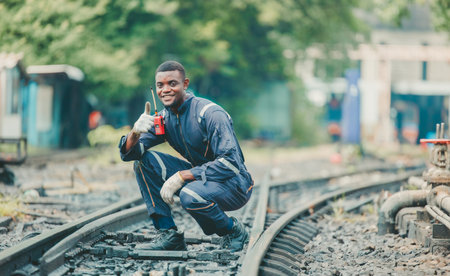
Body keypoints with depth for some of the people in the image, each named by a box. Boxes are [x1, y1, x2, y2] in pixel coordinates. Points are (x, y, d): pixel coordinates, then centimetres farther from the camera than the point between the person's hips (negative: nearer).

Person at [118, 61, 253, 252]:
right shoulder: (164, 119, 1)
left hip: (235, 184, -7)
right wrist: (135, 133, -27)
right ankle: (169, 234, -4)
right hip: (199, 178, 7)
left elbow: (230, 163, -29)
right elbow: (128, 154, -3)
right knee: (144, 160, -4)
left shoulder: (210, 114, -21)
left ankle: (233, 231, -7)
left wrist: (181, 176, -33)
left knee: (190, 195, -37)